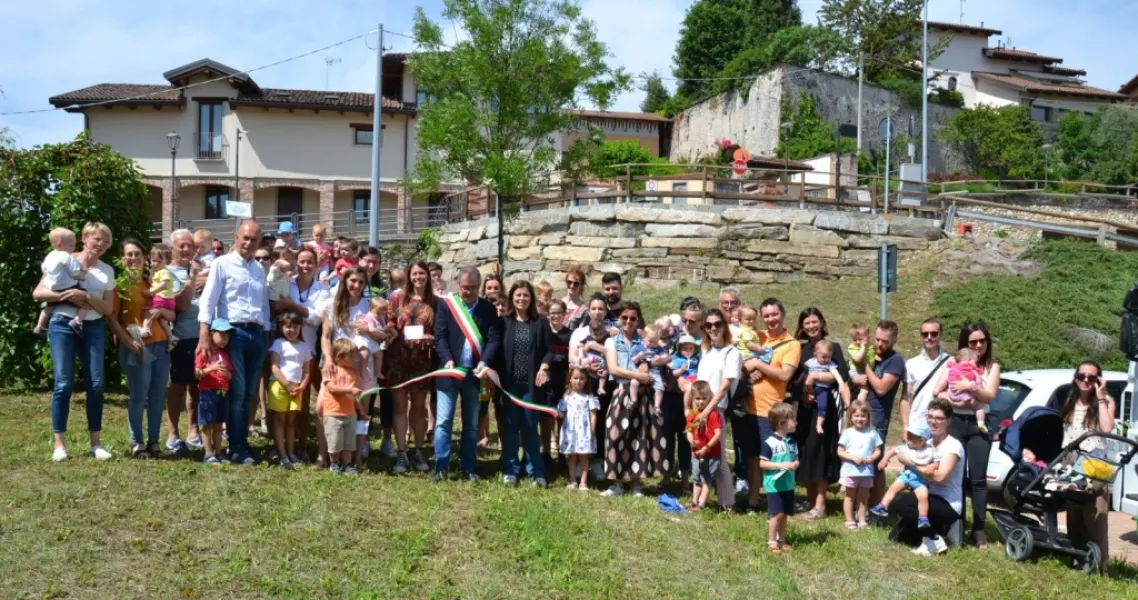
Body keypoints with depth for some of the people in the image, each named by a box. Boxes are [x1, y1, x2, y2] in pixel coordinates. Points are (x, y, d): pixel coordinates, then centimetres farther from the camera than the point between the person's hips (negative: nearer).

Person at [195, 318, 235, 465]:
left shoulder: (225, 355, 14)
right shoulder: (204, 353, -4)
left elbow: (230, 376, 15)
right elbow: (197, 374, -10)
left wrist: (226, 373, -8)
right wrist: (212, 368, -22)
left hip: (223, 393, 6)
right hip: (207, 392, -6)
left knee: (218, 425, 9)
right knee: (207, 425, -1)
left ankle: (218, 453, 13)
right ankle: (209, 455, 1)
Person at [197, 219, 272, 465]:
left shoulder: (259, 269, 16)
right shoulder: (222, 264, -2)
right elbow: (208, 300, -8)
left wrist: (267, 334, 16)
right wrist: (204, 335, -17)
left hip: (257, 334, 5)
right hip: (233, 332, -5)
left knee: (249, 392, 9)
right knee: (236, 392, -4)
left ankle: (243, 442, 21)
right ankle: (236, 448, 5)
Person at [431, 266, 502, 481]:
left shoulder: (489, 309, 5)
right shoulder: (445, 304, 2)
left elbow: (494, 339, -1)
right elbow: (439, 336, -4)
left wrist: (484, 362, -17)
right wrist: (447, 360, -19)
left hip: (475, 373, 2)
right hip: (450, 371, -1)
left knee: (471, 424, 9)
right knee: (443, 421, -3)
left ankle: (468, 468, 17)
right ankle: (441, 467, 3)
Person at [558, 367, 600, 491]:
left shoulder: (589, 397, 1)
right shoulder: (566, 397, 7)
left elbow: (593, 415, -1)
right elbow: (562, 413, 8)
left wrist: (592, 431, -7)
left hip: (584, 431, -2)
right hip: (570, 431, 2)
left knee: (583, 457, 2)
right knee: (572, 456, 8)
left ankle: (583, 483, 4)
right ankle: (573, 481, 13)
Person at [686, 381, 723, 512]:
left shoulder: (714, 414, -15)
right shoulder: (692, 415, 3)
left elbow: (718, 434, -19)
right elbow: (689, 431, 7)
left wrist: (706, 448, -20)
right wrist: (691, 441, -15)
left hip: (712, 454, -6)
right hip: (696, 453, 6)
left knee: (707, 480, 2)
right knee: (696, 479, 18)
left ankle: (701, 504, 5)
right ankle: (694, 502, 29)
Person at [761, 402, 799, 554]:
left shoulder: (792, 442, 7)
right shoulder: (769, 442, -15)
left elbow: (796, 459, 16)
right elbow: (762, 463, -15)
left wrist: (795, 464, -8)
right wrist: (781, 465, -22)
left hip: (788, 484, 7)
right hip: (774, 485, -7)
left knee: (785, 514, 13)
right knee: (776, 513, -6)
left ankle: (781, 540, 25)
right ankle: (771, 542, 4)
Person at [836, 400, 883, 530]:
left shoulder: (872, 432, 0)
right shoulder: (847, 433, -6)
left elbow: (878, 450, 5)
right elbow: (840, 451, -5)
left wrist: (872, 457, -16)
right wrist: (853, 457, -19)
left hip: (867, 471, 2)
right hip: (850, 470, -2)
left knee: (863, 497, 13)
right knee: (850, 496, 9)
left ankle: (862, 520, 22)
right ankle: (850, 521, 17)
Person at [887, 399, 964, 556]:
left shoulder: (953, 446, -13)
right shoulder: (927, 443, 10)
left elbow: (939, 477, -25)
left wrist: (911, 463, -17)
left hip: (948, 506, -7)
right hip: (931, 500, 7)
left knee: (898, 501, -26)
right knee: (897, 535, 0)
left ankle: (934, 538, -14)